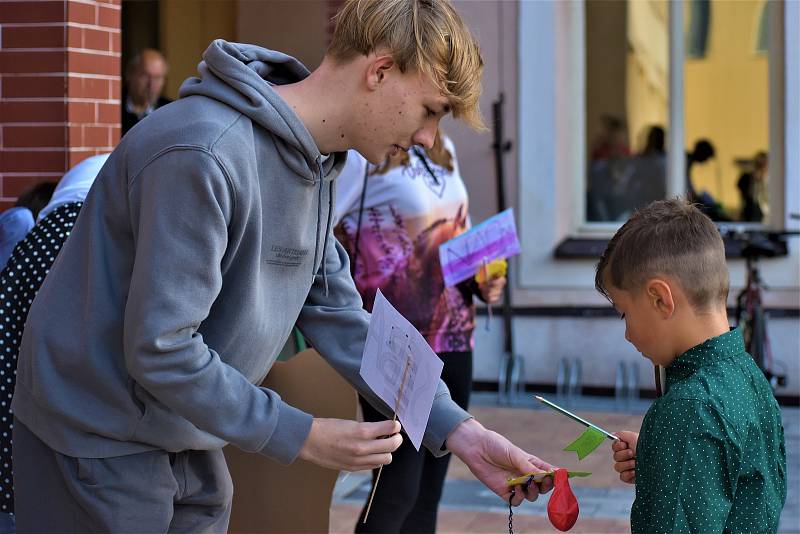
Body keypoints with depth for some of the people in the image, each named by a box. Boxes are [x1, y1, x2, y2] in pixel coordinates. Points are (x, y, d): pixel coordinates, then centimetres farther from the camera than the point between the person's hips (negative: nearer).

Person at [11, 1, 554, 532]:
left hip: (184, 440, 8)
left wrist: (457, 431, -3)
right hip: (99, 438, -8)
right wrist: (303, 436, -22)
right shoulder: (204, 155, -29)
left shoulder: (313, 167, 3)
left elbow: (338, 317, 5)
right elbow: (159, 350, -29)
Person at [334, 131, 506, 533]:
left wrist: (483, 280, 5)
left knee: (426, 496, 10)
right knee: (397, 491, -7)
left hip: (453, 340, 7)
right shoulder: (363, 152, -13)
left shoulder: (442, 149, 12)